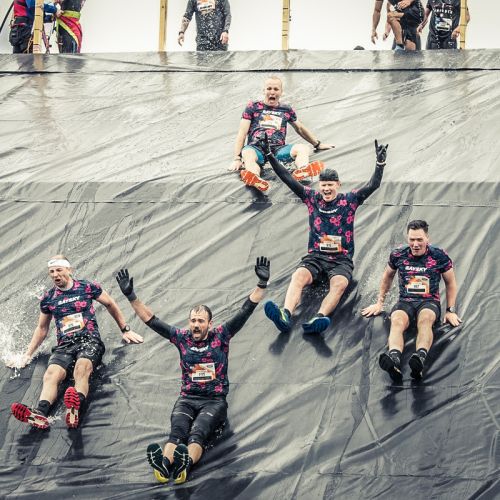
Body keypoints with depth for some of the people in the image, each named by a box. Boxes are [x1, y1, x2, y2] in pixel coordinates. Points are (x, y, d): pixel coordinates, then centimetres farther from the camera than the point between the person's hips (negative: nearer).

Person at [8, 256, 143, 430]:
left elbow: (110, 305, 19)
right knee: (51, 374, -30)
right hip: (64, 346, 3)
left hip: (89, 341, -3)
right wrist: (27, 355, 24)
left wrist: (126, 331, 18)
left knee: (81, 368, -37)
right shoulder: (48, 298, 16)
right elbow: (42, 328, 28)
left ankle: (76, 408, -66)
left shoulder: (88, 287, 8)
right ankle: (40, 413, -56)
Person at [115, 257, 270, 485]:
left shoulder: (220, 336, 5)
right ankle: (163, 464, -59)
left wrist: (262, 284, -11)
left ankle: (185, 465, -62)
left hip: (215, 401, -2)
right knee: (177, 432, -29)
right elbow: (151, 320, 9)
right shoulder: (182, 337, 10)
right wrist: (131, 296, 2)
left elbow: (245, 311, -1)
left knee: (198, 432, -32)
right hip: (187, 398, 2)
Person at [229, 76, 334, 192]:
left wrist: (318, 144, 42)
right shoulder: (253, 107, 15)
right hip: (256, 147, -2)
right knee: (247, 154, -39)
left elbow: (300, 128, 38)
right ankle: (255, 179, -73)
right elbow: (242, 133, 8)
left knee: (303, 148, -26)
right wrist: (237, 159, -3)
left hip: (278, 149, 2)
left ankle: (302, 171, -62)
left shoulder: (287, 110, 23)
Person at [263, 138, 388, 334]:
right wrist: (270, 156, 0)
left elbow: (373, 185, -4)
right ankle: (286, 315, -53)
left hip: (341, 259, -1)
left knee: (339, 284, -33)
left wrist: (380, 163, -19)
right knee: (299, 276, -30)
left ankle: (318, 318, -57)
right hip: (315, 256, 1)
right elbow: (288, 179, 8)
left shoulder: (349, 200, 7)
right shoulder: (312, 198, 11)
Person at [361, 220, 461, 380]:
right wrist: (379, 303, 26)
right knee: (397, 321, -36)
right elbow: (387, 277, 25)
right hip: (405, 302, 1)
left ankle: (421, 357, -68)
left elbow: (450, 283, 14)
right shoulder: (398, 255, 6)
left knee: (425, 319, -40)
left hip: (429, 302, -1)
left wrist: (451, 311, 9)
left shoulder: (439, 256, 2)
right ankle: (394, 358, -66)